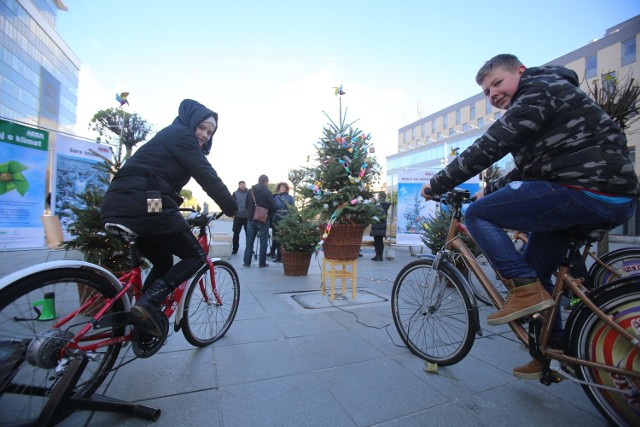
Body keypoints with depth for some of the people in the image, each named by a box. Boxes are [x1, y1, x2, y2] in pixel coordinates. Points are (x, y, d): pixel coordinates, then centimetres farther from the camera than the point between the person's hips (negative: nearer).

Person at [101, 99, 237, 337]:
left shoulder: (169, 136, 29)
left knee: (163, 262, 20)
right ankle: (149, 303, -14)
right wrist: (231, 207, 0)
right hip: (144, 205, -10)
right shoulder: (181, 135, 0)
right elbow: (207, 176, -8)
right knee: (196, 256, 2)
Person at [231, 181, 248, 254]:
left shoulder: (249, 193, 5)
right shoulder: (235, 193, 2)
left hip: (248, 217, 1)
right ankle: (235, 249, 15)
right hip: (238, 216, -1)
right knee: (236, 234, 4)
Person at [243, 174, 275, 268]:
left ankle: (246, 262, 12)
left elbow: (247, 205, 11)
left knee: (249, 241, 11)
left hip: (251, 219, 4)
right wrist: (269, 216, 6)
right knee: (263, 242, 5)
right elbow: (273, 207, -10)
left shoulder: (250, 191, 5)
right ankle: (262, 262, 8)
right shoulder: (267, 192, -9)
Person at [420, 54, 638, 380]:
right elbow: (527, 169, 27)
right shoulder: (535, 104, 24)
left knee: (478, 213, -9)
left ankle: (525, 290, -9)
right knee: (534, 269, 16)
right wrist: (490, 191, 22)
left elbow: (488, 148, -17)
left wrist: (436, 185, -11)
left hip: (588, 191, -10)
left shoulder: (541, 89, -7)